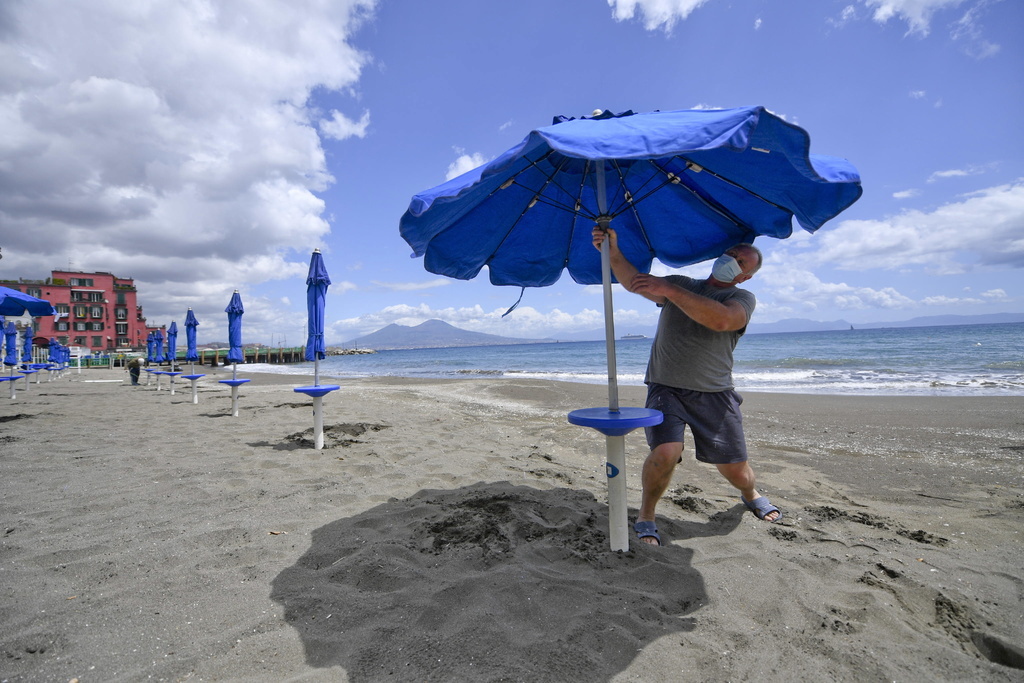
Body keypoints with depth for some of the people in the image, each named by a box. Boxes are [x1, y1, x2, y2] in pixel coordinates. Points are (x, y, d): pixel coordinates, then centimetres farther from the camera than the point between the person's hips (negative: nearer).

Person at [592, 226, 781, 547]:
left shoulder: (742, 299, 3)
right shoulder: (679, 284, 10)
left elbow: (721, 320, -22)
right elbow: (635, 283, -7)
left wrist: (668, 290, -26)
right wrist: (613, 253, -25)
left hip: (715, 394, 1)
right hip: (666, 389, 0)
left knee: (737, 472, 6)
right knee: (665, 453, -23)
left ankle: (751, 495, 44)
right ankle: (646, 516, 3)